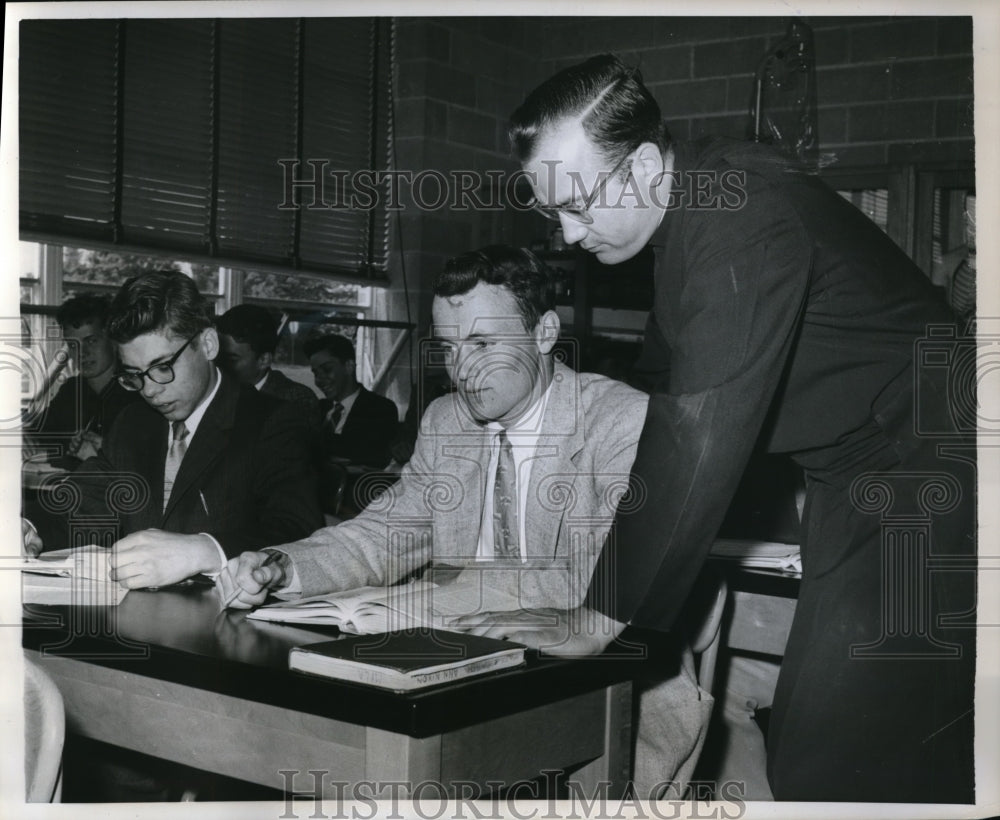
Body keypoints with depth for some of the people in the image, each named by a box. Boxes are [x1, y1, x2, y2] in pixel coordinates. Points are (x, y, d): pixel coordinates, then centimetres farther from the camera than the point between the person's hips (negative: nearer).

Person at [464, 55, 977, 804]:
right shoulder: (694, 203, 4)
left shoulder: (746, 219, -25)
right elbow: (675, 393, 14)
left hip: (922, 479, -9)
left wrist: (602, 617, -23)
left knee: (827, 765, -11)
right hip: (853, 480, 9)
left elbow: (703, 435, -29)